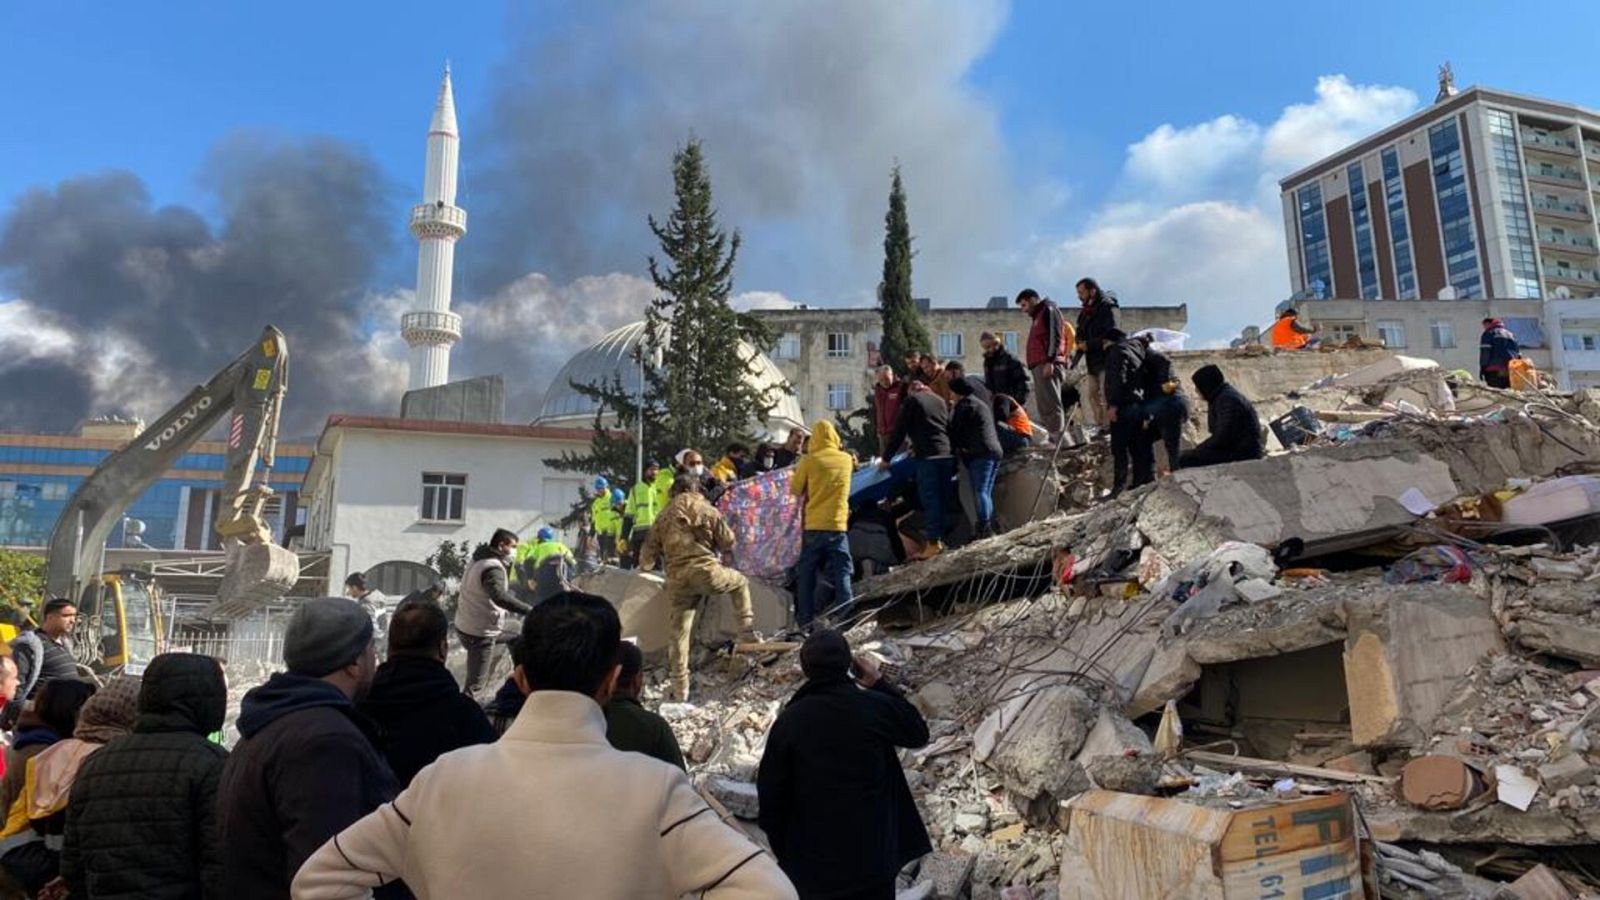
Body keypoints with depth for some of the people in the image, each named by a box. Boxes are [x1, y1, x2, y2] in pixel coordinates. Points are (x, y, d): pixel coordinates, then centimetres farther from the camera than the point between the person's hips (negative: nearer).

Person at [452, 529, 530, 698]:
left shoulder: (478, 561, 10)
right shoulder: (493, 568, -21)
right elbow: (500, 596, -38)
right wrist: (529, 610, -45)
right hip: (481, 633, -10)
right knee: (474, 684, -4)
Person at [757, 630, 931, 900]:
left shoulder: (789, 721, -10)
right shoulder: (875, 707, -11)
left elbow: (770, 794, -5)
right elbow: (918, 734, 9)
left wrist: (783, 850, 9)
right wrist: (879, 683, 7)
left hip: (810, 860, 0)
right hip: (872, 854, 0)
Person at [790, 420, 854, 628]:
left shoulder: (809, 460, -5)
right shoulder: (847, 460, 3)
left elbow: (795, 490, 2)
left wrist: (798, 473, 19)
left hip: (813, 526, -1)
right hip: (838, 525, 1)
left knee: (806, 575, 8)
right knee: (841, 573, 3)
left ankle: (805, 621, 9)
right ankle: (844, 616, -9)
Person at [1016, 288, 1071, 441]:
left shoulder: (1049, 310, 1)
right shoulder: (1038, 315, 30)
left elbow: (1054, 336, -12)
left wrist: (1050, 361, -20)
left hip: (1048, 366, -10)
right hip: (1040, 366, 10)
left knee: (1051, 404, -16)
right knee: (1045, 407, 6)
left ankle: (1059, 438, -21)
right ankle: (1053, 437, 5)